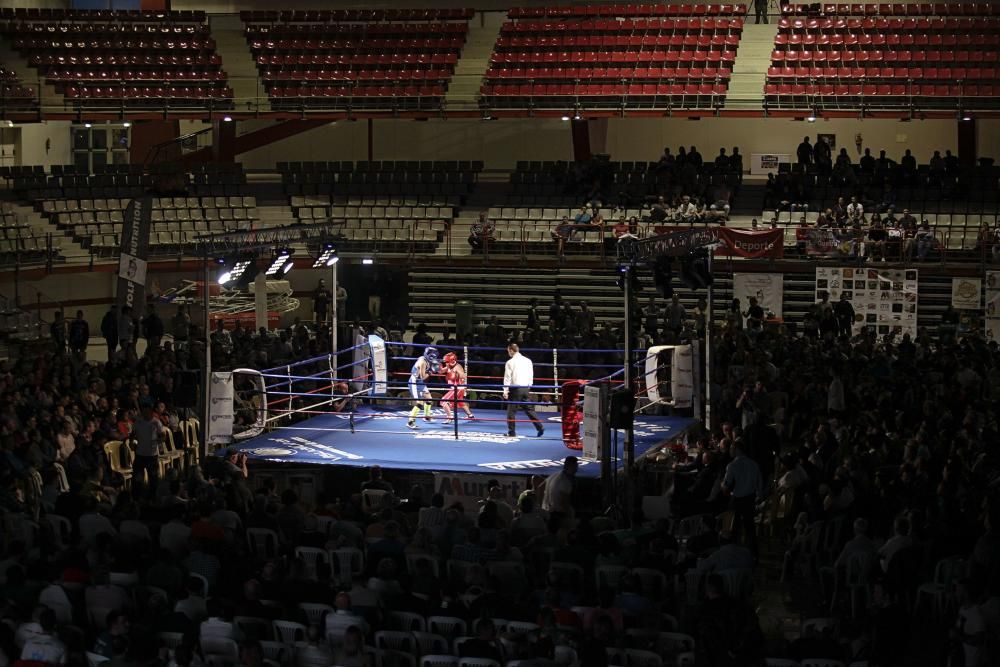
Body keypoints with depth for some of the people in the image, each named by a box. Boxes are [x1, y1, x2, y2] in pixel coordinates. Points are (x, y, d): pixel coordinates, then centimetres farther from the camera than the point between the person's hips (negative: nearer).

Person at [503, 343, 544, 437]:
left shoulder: (510, 362, -7)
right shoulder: (528, 361, 9)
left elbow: (507, 378, -7)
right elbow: (531, 376, 13)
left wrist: (505, 391, -5)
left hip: (515, 388, -5)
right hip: (526, 388, 5)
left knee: (511, 410, 2)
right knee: (529, 409, 10)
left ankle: (511, 431, 3)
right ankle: (540, 427, 2)